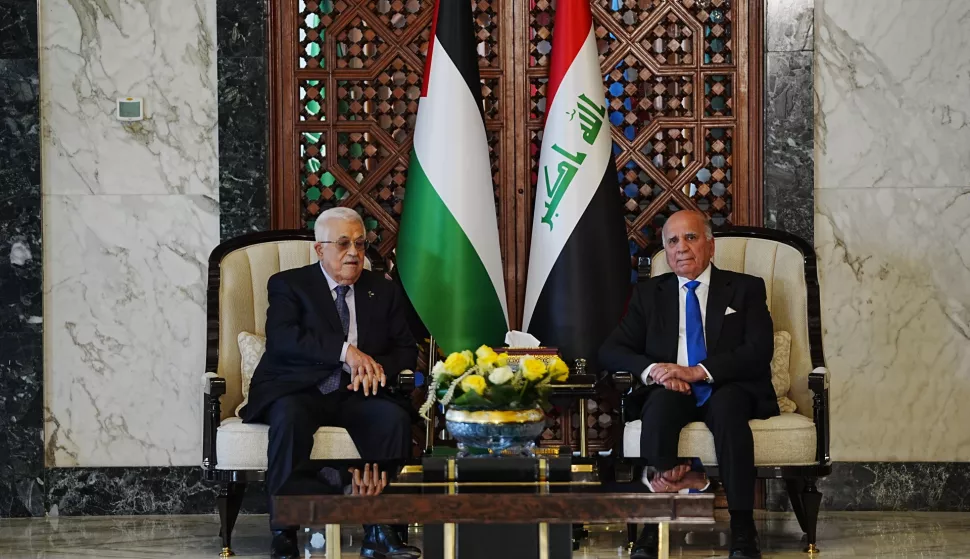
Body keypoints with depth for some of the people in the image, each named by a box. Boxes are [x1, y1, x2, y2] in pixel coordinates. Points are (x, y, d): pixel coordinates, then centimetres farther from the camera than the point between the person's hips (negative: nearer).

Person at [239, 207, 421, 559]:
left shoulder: (384, 292, 18)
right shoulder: (289, 285, 6)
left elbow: (406, 349, 12)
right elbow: (280, 339, -12)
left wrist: (379, 367, -12)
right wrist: (345, 351, -22)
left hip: (355, 394, 3)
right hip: (297, 390, -3)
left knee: (395, 418, -28)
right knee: (289, 418, -37)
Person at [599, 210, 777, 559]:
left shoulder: (745, 289, 11)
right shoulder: (649, 294, 17)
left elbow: (759, 351, -4)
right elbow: (611, 351, 8)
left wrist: (698, 372, -17)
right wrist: (651, 370, -14)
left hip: (729, 391, -1)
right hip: (673, 393, 1)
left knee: (727, 404, -36)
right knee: (661, 402, -34)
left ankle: (742, 527, -37)